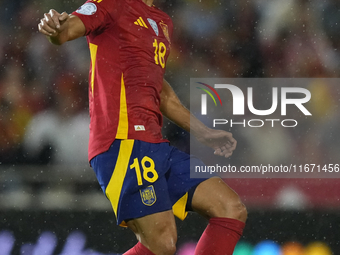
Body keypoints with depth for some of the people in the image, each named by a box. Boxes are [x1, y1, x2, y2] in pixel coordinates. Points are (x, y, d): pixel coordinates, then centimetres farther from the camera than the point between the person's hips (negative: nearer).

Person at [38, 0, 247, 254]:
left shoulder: (163, 22, 25)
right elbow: (69, 28, -19)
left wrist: (204, 133, 38)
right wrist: (55, 27, -43)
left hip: (155, 145, 9)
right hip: (123, 140, -9)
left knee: (232, 210, 4)